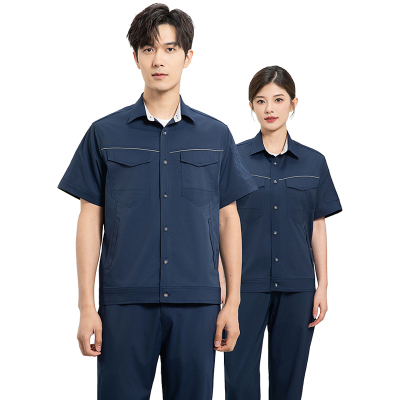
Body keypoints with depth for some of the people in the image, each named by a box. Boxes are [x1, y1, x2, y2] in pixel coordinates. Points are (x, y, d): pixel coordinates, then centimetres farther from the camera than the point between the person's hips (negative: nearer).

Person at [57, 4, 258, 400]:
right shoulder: (104, 134, 4)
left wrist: (232, 302, 5)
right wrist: (87, 307, -1)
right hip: (125, 302, -1)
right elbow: (90, 219, 4)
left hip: (196, 303, 1)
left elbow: (228, 219, 10)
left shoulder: (216, 135, 8)